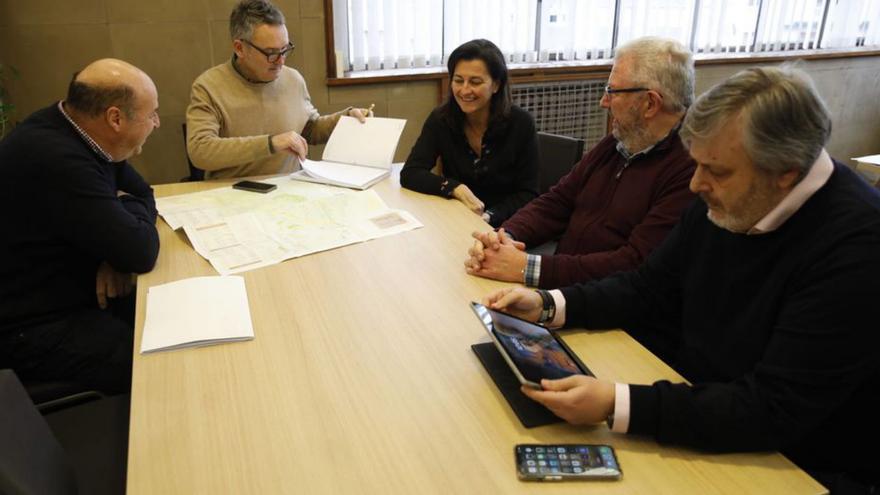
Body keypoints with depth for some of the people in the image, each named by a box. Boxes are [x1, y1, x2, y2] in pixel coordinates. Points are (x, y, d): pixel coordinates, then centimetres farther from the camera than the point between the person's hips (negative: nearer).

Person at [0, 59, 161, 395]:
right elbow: (141, 253, -29)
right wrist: (130, 207, -7)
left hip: (73, 292, 9)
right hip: (33, 330, -9)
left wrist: (117, 254, -10)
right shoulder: (55, 160, -30)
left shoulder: (73, 130, 0)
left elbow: (142, 193, 10)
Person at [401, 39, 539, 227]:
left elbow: (527, 194, -8)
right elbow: (410, 173, -10)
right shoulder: (441, 118, -4)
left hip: (505, 226, -2)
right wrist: (457, 189, -25)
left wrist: (488, 217, -24)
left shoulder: (520, 123, -9)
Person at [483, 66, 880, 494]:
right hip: (698, 410, 6)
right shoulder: (722, 202, -5)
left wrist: (616, 405, -36)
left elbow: (775, 410, -29)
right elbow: (649, 289, 5)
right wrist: (549, 305, -8)